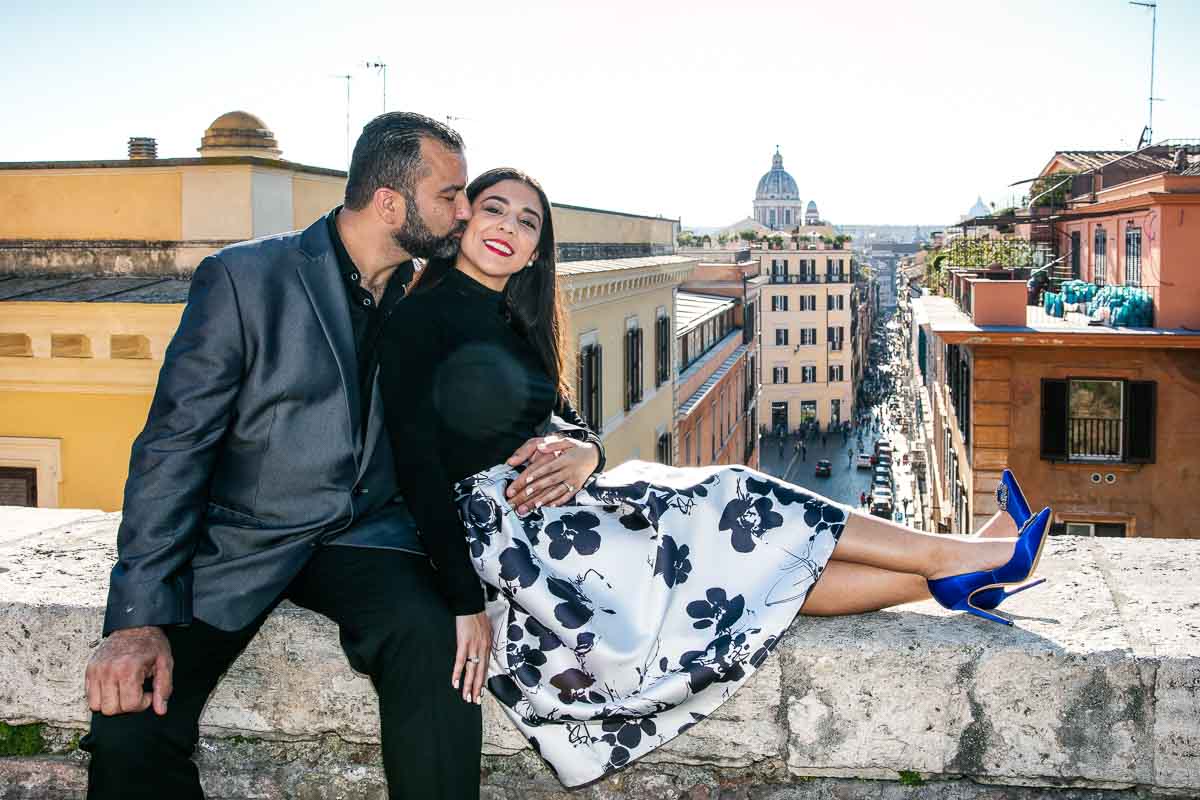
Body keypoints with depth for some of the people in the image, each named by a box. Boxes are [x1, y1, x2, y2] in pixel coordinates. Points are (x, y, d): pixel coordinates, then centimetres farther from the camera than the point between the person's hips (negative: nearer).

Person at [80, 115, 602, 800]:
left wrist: (576, 444, -15)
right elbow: (174, 446, -10)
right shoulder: (243, 279, -8)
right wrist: (140, 618, -19)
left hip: (365, 534, 2)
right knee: (130, 729, -22)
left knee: (442, 644, -30)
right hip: (240, 540, -2)